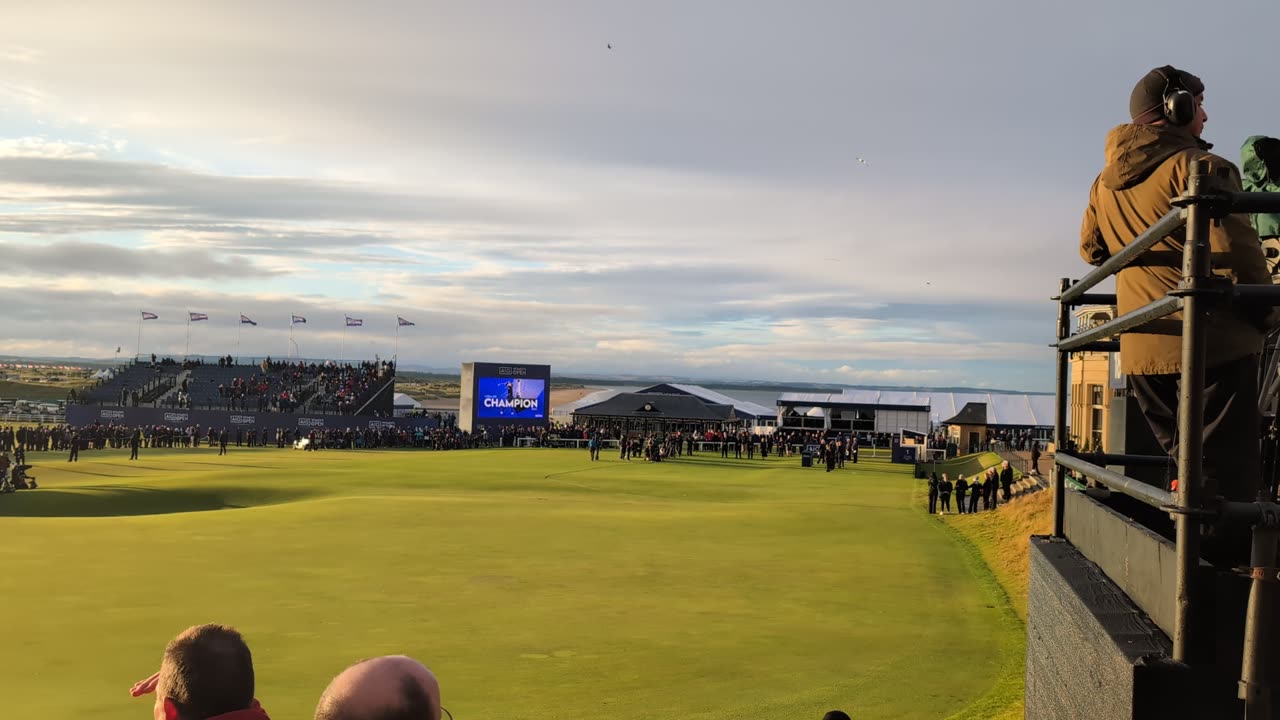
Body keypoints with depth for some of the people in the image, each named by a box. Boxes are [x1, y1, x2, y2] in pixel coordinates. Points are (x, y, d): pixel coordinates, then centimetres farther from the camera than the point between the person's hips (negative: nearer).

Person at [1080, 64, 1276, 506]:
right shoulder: (1199, 167, -10)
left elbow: (1091, 249, 25)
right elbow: (1235, 253, -15)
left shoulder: (1106, 182, 13)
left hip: (1141, 350, 7)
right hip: (1213, 344, -7)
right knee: (1226, 477, -5)